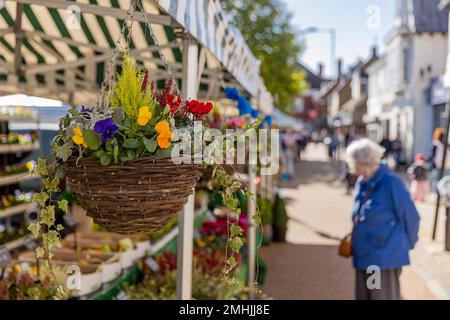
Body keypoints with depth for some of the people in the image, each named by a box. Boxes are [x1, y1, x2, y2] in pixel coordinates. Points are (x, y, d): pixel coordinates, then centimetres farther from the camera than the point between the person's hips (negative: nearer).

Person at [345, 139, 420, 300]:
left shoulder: (391, 183, -16)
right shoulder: (362, 183, 6)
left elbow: (411, 217, -8)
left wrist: (406, 245, 3)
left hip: (385, 258, -7)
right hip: (363, 256, 8)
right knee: (364, 296, 16)